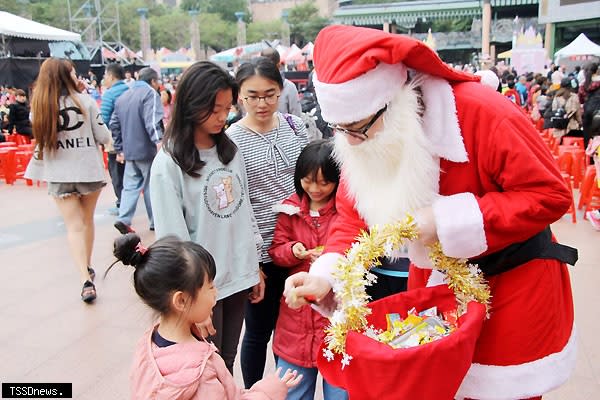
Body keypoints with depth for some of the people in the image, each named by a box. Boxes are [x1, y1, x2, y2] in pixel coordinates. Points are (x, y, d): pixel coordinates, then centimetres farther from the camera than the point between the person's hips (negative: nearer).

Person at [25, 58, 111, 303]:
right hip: (89, 170, 0)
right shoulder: (85, 101, -8)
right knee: (87, 220, 18)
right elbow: (104, 138, -3)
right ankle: (87, 268, 32)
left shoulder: (39, 106, -2)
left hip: (59, 175, 1)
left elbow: (41, 142, 5)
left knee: (74, 225, 2)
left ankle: (86, 280, -11)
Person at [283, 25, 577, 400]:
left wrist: (445, 220, -30)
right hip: (436, 279, 5)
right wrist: (325, 277, -24)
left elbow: (551, 193, -24)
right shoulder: (362, 143, -11)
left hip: (513, 277, -4)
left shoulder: (482, 112, -28)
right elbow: (354, 218, -6)